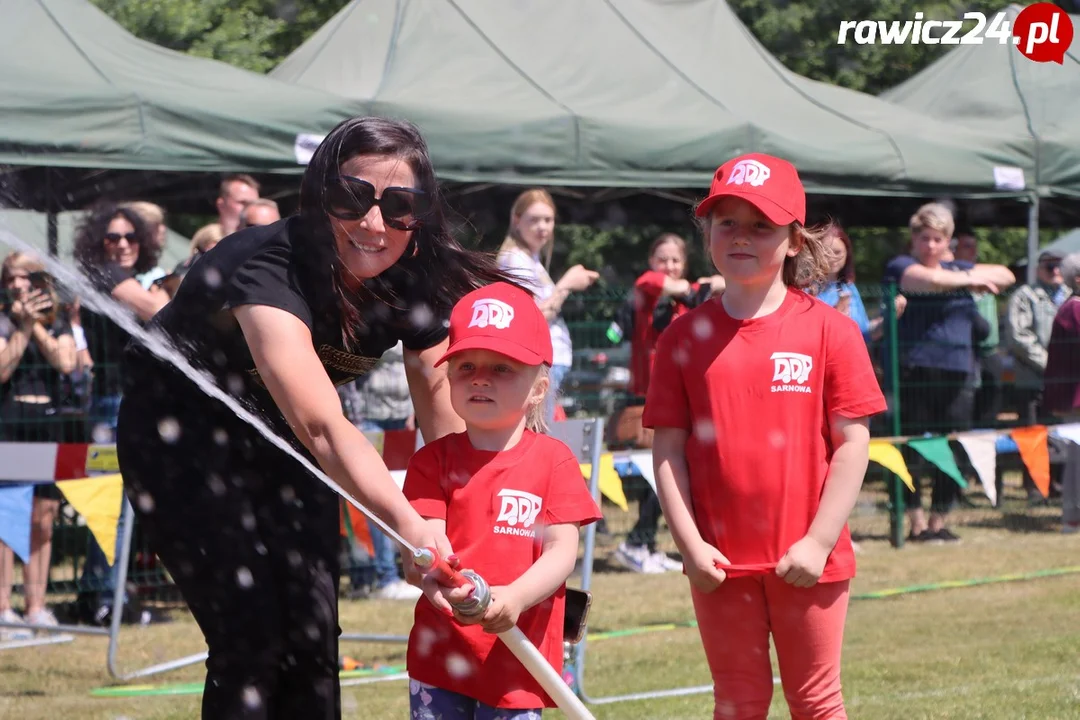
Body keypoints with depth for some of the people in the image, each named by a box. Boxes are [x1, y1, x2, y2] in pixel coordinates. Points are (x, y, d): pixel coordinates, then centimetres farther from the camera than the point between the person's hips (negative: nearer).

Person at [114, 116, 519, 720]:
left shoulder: (421, 283, -17)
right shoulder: (268, 270, -36)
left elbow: (447, 430, -13)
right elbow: (322, 428, -48)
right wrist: (408, 525, -60)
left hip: (279, 443, 6)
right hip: (180, 437, -6)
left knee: (314, 639, -2)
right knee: (252, 640, -14)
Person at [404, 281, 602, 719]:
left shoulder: (553, 461, 0)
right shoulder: (435, 460, 4)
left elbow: (562, 550, -8)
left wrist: (515, 598, -27)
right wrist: (433, 578, -33)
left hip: (518, 657, -2)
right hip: (440, 653, 2)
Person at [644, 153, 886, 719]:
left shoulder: (829, 331, -4)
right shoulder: (686, 336, 2)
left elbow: (853, 444, -5)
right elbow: (668, 449, 2)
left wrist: (819, 541, -11)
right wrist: (690, 543, -7)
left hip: (807, 561, -2)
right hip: (721, 563, 2)